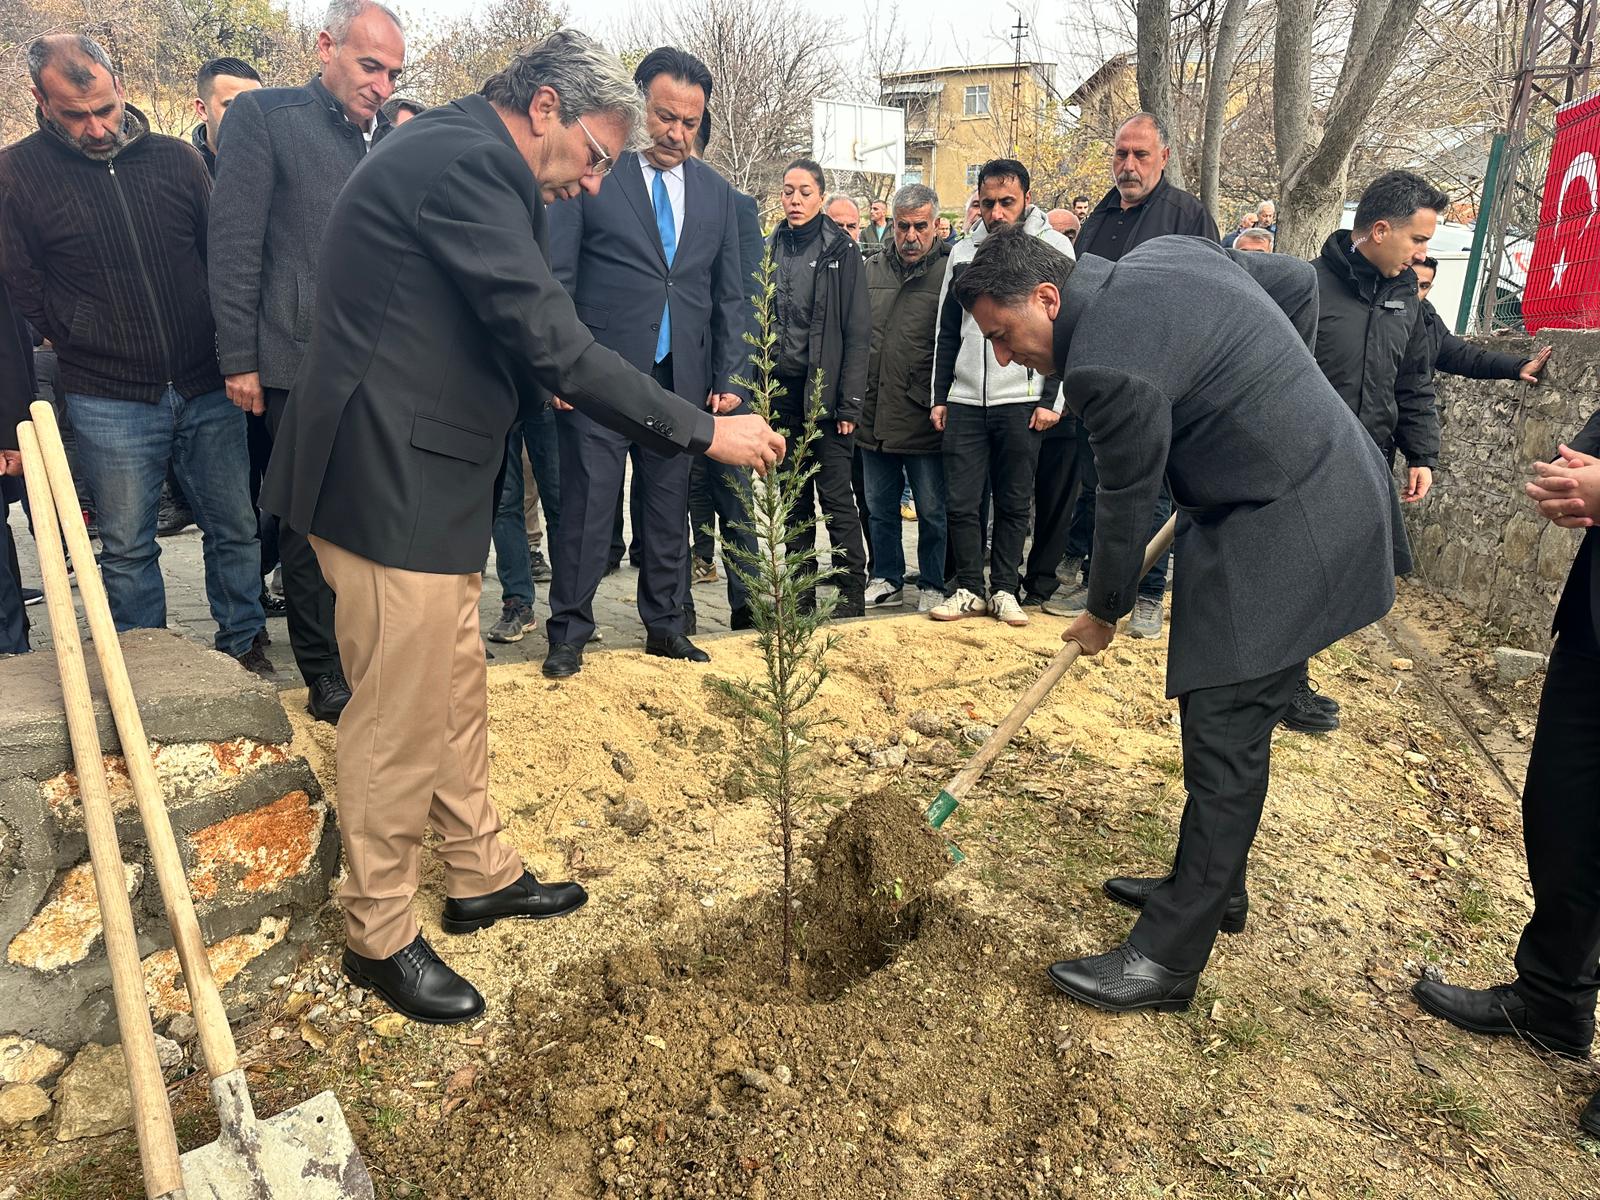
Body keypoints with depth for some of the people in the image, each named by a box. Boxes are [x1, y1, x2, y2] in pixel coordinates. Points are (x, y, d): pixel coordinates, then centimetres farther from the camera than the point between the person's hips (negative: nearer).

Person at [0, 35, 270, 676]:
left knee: (235, 527, 8)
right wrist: (86, 342, 0)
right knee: (127, 549, 5)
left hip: (208, 390, 2)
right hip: (109, 402, -2)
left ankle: (243, 644, 25)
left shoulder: (176, 158, 6)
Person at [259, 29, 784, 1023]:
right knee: (402, 717, 0)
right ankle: (379, 935, 18)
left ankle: (480, 876, 33)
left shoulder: (461, 161, 17)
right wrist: (702, 430, -18)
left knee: (457, 690, 17)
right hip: (393, 485, -10)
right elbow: (554, 346, -23)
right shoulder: (466, 164, -16)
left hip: (424, 480, 11)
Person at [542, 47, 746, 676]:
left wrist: (727, 377, 8)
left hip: (682, 379, 4)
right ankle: (569, 632, 9)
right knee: (587, 505, -2)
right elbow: (555, 278, -3)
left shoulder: (716, 192, 13)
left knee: (669, 510, 9)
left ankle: (664, 625, 21)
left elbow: (728, 295, 15)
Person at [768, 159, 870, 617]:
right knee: (793, 496, 9)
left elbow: (858, 331, -6)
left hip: (824, 387, -4)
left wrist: (850, 402, -12)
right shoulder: (773, 248, 11)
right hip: (782, 386, 5)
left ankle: (852, 591, 6)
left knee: (835, 495, -3)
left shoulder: (840, 249, -2)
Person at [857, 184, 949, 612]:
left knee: (932, 511, 6)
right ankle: (888, 580, 29)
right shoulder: (871, 269, 11)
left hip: (923, 420, -5)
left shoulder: (949, 272, -4)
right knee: (880, 508, 14)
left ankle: (933, 585, 22)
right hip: (873, 414, 5)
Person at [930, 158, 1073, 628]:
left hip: (1022, 400, -3)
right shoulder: (963, 253, 13)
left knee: (1014, 503, 5)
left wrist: (1051, 399, -9)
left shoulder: (1054, 248, 2)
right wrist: (939, 397, 11)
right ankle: (970, 589, 14)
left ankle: (1004, 590, 16)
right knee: (960, 501, 1)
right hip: (964, 400, 3)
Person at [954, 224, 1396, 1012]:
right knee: (1218, 714, 17)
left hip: (1288, 535, -10)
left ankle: (1168, 958, 3)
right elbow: (1297, 281, 17)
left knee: (1224, 738, -6)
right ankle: (1212, 887, 32)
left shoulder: (1107, 364, -23)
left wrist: (1103, 613, 5)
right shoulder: (1162, 253, 6)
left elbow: (1127, 503, -13)